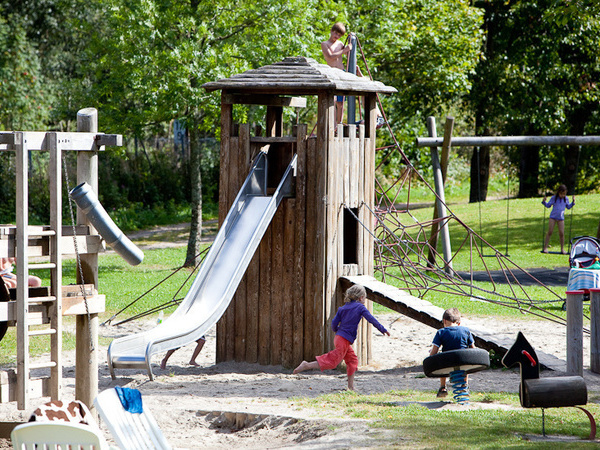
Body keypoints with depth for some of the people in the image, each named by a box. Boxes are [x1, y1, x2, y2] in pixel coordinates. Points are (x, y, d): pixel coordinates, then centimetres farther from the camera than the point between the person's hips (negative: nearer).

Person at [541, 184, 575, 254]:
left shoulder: (565, 199, 3)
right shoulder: (554, 198, -5)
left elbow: (568, 207, 16)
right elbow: (548, 205, 3)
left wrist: (573, 202, 4)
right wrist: (544, 202, -14)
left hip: (561, 218, 2)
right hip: (553, 217, -2)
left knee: (561, 233, -1)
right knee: (550, 232, -4)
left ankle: (562, 249, 9)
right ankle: (545, 248, 1)